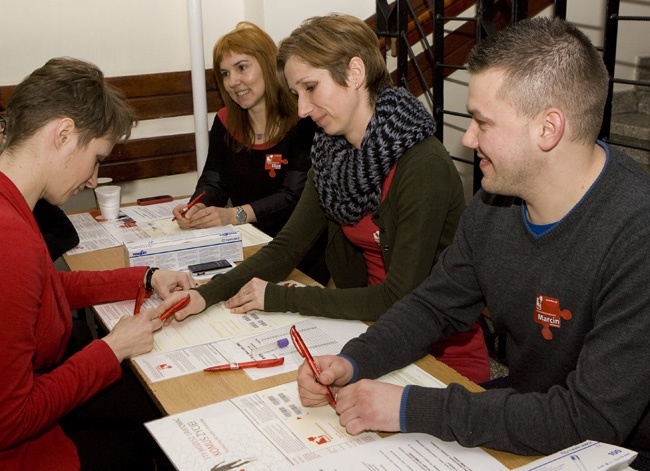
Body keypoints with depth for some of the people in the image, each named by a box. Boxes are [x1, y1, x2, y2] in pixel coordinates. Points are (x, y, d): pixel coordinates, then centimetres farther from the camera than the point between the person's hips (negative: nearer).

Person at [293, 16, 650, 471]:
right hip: (523, 430, 6)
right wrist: (352, 362, -11)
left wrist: (412, 409, -28)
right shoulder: (496, 200, -5)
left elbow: (590, 420, -30)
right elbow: (435, 305, 7)